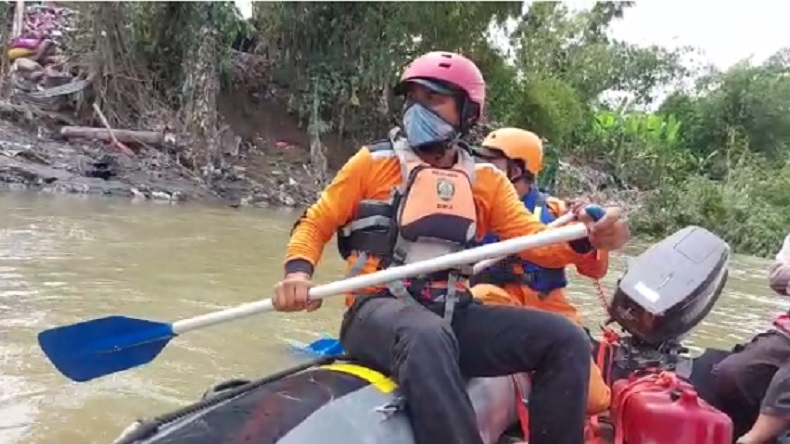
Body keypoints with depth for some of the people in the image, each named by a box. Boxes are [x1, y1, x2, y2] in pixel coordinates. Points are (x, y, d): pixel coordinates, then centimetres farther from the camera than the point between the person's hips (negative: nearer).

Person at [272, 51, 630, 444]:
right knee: (428, 337, -40)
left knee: (566, 341, -13)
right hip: (379, 312, -4)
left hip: (453, 318, 4)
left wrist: (586, 240, -20)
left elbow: (533, 239, 2)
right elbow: (316, 224, 7)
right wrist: (298, 271, -15)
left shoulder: (485, 180, 13)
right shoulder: (373, 162, 6)